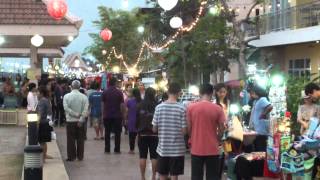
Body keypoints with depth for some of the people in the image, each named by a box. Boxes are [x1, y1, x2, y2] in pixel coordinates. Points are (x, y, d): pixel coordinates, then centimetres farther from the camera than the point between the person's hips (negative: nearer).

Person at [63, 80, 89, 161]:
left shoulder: (66, 96, -5)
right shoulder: (84, 97, -5)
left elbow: (66, 108, -12)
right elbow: (85, 110, -12)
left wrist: (76, 114, -8)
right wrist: (81, 119, -12)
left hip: (70, 121, -1)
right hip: (80, 121, 1)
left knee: (71, 139, 6)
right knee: (80, 139, 9)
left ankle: (71, 156, 8)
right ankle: (80, 156, 13)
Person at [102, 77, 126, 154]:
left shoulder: (105, 92, 0)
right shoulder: (119, 92, -6)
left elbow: (103, 105, 1)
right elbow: (122, 105, -7)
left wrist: (103, 114, 9)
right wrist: (123, 114, 2)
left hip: (107, 116, 2)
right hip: (117, 116, -2)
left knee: (107, 133, 9)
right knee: (117, 133, 4)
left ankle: (107, 149, 9)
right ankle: (117, 149, 4)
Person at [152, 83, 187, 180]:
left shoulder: (159, 107, -4)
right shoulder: (182, 108, -11)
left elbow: (154, 129, 1)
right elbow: (184, 131, -11)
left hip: (162, 148, 2)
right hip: (177, 149, -2)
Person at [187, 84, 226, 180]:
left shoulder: (191, 107, -4)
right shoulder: (218, 108, -6)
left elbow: (188, 128, 1)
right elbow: (221, 129, -2)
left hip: (196, 149, 1)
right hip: (212, 149, -1)